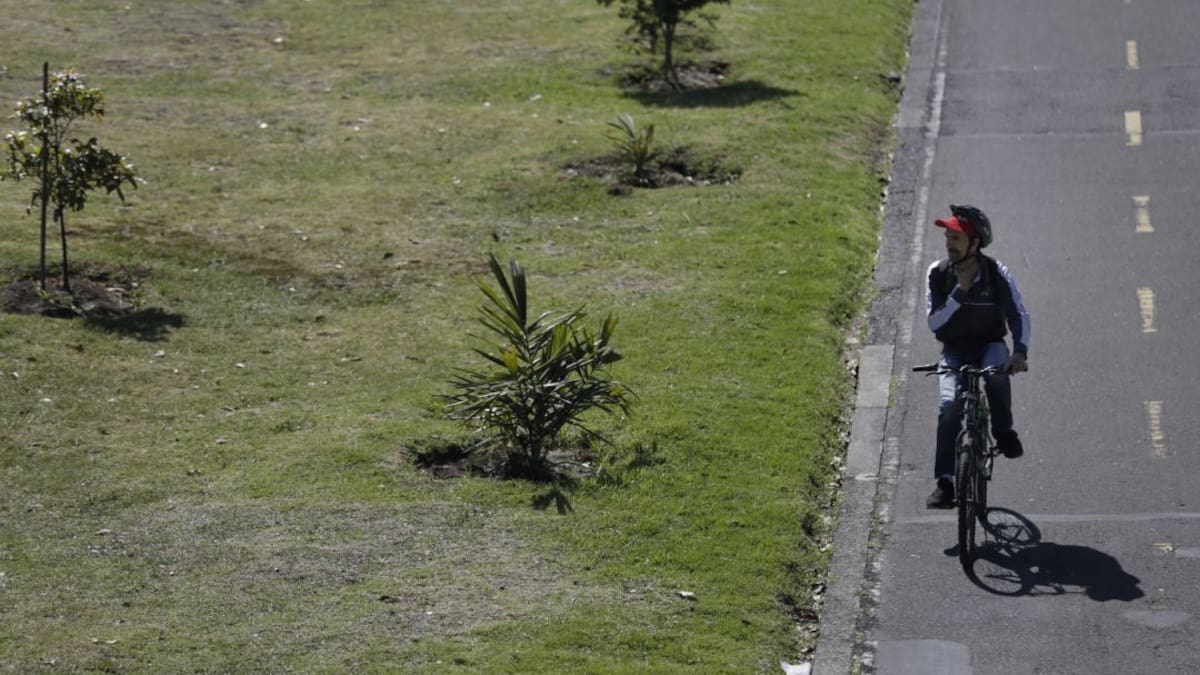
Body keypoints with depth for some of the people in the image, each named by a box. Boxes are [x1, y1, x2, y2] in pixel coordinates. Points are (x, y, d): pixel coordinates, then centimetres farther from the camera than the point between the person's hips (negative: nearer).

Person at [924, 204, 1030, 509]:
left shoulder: (996, 274, -12)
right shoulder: (938, 273, -8)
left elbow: (1019, 315, -16)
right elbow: (934, 323, -12)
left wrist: (1020, 351, -33)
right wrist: (960, 293, -24)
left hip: (989, 345, -1)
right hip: (954, 350, 1)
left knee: (996, 373, -38)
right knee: (949, 406, -23)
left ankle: (1004, 432, -13)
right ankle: (945, 483, -20)